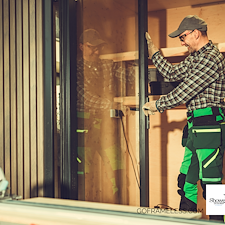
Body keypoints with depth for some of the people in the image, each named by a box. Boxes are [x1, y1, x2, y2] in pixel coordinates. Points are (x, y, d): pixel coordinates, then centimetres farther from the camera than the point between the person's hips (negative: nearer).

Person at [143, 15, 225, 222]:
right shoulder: (195, 58, 17)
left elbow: (185, 92, -16)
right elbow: (172, 73, 28)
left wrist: (157, 105, -4)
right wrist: (153, 52, 27)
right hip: (195, 128, 10)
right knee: (187, 180, 13)